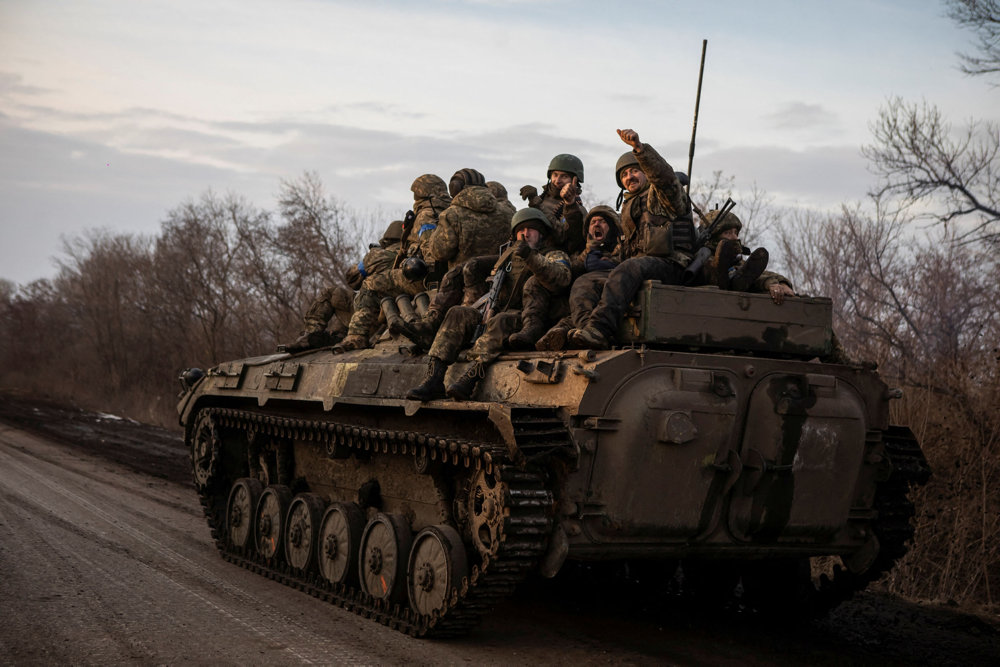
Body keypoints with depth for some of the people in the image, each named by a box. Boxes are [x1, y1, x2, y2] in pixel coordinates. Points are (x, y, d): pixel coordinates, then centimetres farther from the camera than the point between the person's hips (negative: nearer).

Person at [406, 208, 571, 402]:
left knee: (499, 322, -37)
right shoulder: (509, 254, 25)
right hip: (498, 311, 6)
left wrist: (530, 257, -29)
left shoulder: (554, 256, 5)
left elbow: (561, 279, -18)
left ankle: (469, 380, -49)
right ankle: (433, 380, -30)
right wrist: (489, 304, 3)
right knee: (458, 314, -17)